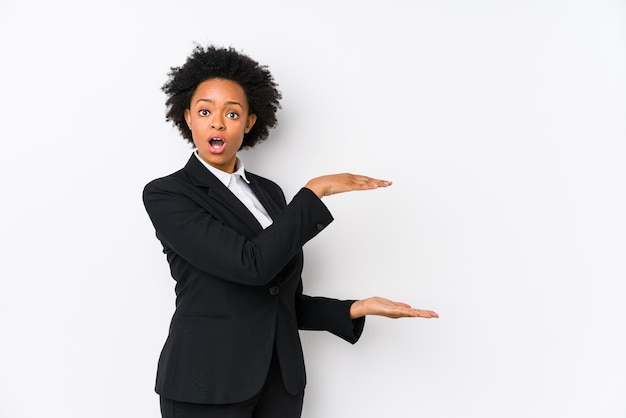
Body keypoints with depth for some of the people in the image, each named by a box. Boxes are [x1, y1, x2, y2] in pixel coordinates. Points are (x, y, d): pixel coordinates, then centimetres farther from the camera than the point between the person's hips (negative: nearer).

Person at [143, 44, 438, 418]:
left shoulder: (268, 192, 9)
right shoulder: (165, 195, -9)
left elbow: (286, 300, 11)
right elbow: (251, 264, -21)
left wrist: (357, 309, -1)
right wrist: (315, 190, -16)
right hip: (208, 385, -5)